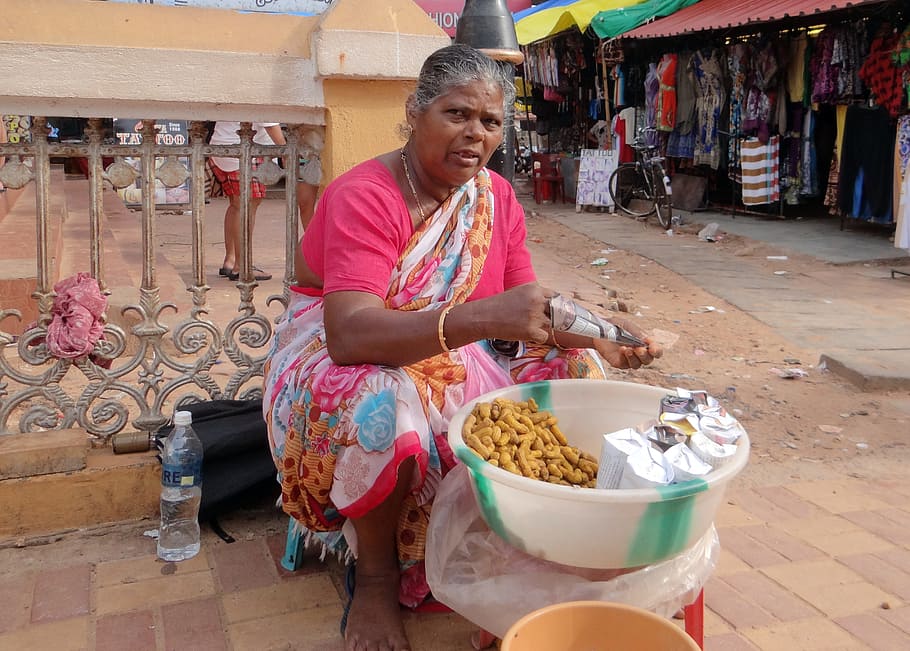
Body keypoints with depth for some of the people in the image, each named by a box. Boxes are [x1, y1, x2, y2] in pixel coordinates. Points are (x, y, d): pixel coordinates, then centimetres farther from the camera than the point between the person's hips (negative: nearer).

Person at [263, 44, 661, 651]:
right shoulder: (364, 197, -21)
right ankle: (376, 580, -12)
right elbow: (349, 334, -35)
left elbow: (529, 312, 4)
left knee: (575, 370, -10)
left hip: (449, 363, 6)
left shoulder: (497, 197, 1)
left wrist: (599, 344, -17)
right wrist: (483, 317, -48)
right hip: (334, 368, -6)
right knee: (389, 401, -39)